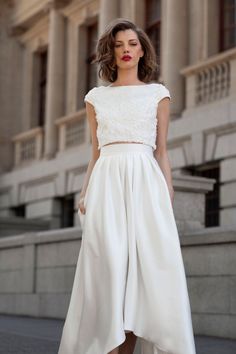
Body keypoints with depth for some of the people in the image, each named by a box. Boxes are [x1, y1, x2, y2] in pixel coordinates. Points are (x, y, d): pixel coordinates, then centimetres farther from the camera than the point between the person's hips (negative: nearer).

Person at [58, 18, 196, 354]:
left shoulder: (158, 94, 13)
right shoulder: (96, 97, 16)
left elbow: (162, 152, 10)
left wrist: (170, 198, 1)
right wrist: (85, 194, 4)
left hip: (145, 181, 0)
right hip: (106, 182, 1)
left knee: (147, 266, -9)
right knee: (109, 265, -11)